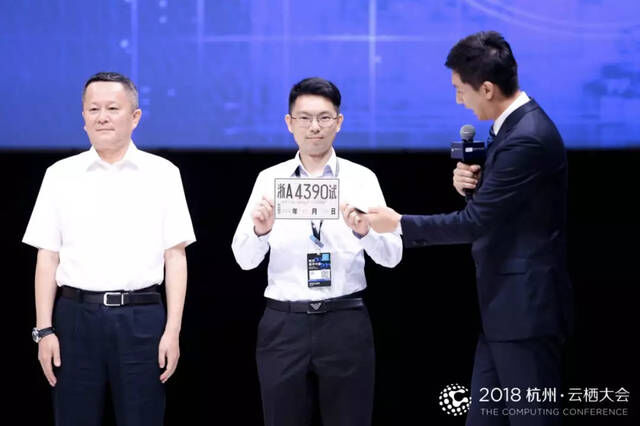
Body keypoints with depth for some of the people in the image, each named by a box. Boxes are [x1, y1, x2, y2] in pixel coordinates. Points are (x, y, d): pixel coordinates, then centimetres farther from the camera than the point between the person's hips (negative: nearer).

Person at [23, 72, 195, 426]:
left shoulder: (162, 174, 5)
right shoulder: (60, 175, 8)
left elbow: (175, 257, 3)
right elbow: (47, 258, 7)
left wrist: (173, 330, -4)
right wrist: (44, 329, 0)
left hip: (141, 318, -1)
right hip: (76, 316, 1)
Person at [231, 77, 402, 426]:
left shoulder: (361, 179, 3)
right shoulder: (269, 180, 5)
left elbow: (391, 255, -5)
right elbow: (245, 259, -2)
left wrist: (364, 232, -27)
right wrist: (260, 231, -24)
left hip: (345, 322, -1)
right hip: (284, 323, 1)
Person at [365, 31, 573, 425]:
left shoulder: (527, 138, -21)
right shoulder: (513, 125, 11)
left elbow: (475, 222, -21)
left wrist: (399, 224, -10)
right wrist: (472, 183, -3)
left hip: (526, 308, -10)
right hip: (505, 307, 10)